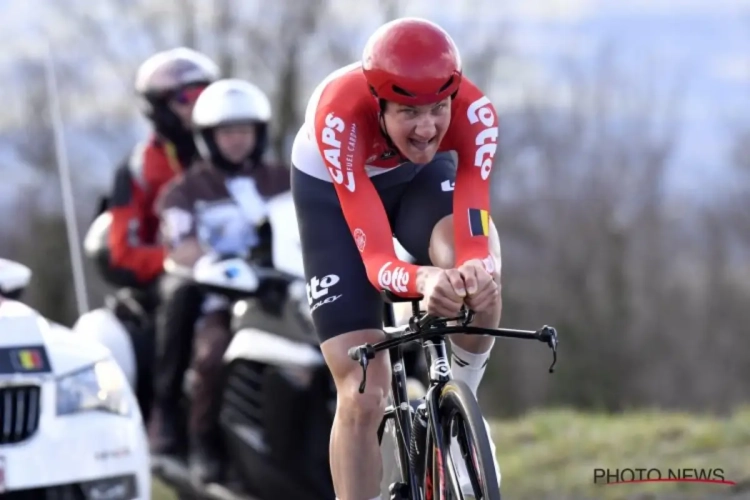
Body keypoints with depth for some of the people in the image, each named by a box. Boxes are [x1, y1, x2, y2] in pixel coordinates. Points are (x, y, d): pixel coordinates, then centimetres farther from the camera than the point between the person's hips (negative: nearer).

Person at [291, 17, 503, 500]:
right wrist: (423, 281, -66)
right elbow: (375, 257, -44)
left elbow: (473, 239, -41)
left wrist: (477, 269, -65)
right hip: (331, 188, -2)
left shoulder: (474, 112, -35)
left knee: (480, 269, -35)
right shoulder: (340, 114, -41)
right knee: (364, 398, -11)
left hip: (422, 176, 2)